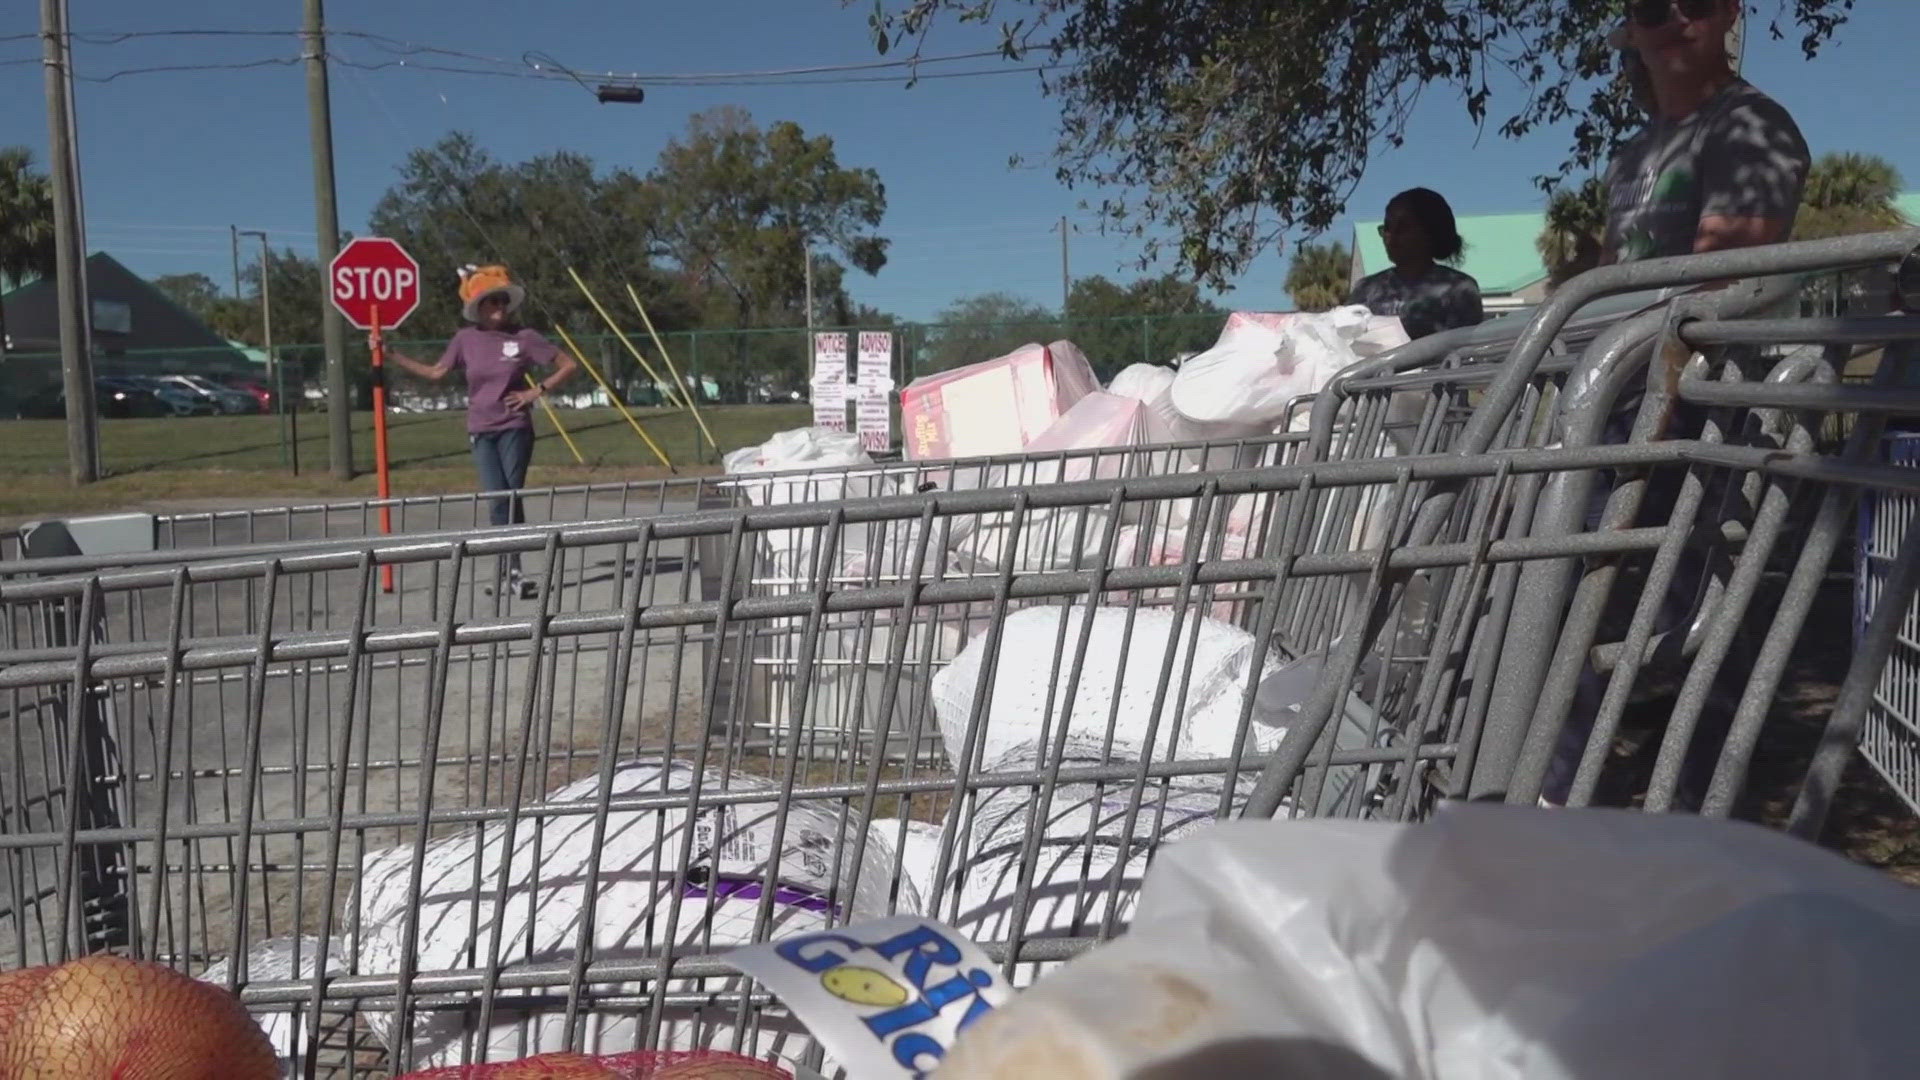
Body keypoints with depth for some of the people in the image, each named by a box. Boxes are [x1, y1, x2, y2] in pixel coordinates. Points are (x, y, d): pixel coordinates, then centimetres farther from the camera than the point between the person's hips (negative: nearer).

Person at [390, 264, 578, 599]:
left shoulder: (523, 337, -3)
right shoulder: (466, 339, 3)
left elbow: (569, 364, 1)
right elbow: (435, 372, 13)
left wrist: (537, 391, -6)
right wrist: (390, 355, 11)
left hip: (515, 429, -1)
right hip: (481, 431, 1)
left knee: (512, 497, -4)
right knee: (498, 500, -7)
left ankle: (511, 572, 2)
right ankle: (512, 572, -2)